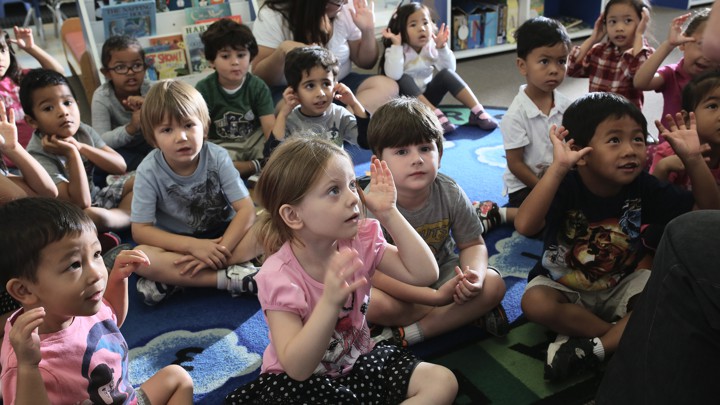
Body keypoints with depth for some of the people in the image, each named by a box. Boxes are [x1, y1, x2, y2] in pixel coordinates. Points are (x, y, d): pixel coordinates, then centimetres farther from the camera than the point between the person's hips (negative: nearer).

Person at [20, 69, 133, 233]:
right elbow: (81, 203, -30)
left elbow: (120, 167, -9)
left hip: (97, 198, 7)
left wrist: (80, 146, -20)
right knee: (91, 215, -38)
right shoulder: (39, 155, -24)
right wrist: (71, 153, -31)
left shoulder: (84, 131, -5)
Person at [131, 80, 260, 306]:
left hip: (221, 234, 1)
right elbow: (140, 229, -15)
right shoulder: (149, 171, -16)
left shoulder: (217, 157, -15)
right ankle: (230, 277, -28)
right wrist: (193, 246, -27)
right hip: (178, 243, -1)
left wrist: (220, 250, -32)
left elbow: (246, 209, -18)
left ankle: (172, 282, -27)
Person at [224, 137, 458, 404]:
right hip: (297, 381, -4)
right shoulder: (279, 276, -25)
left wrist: (388, 213, -18)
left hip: (359, 362, 5)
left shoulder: (361, 241, -9)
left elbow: (425, 274, -13)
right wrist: (330, 302, -47)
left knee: (442, 382, -9)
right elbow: (297, 368, -31)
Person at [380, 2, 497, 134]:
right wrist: (396, 46, -35)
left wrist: (442, 47, -23)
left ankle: (477, 113, -24)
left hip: (427, 97, 4)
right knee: (404, 80, -33)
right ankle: (436, 116, -38)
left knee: (447, 74, -20)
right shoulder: (396, 50, -16)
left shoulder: (431, 47, -4)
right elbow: (393, 75, -34)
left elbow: (450, 68, -11)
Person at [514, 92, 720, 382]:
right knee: (534, 302, -32)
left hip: (621, 285, 3)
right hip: (563, 284, -2)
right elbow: (525, 226, -44)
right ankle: (627, 335, -16)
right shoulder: (566, 186, -26)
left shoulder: (642, 186, -13)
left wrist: (693, 159, -24)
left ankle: (593, 347, -19)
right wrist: (558, 167, -49)